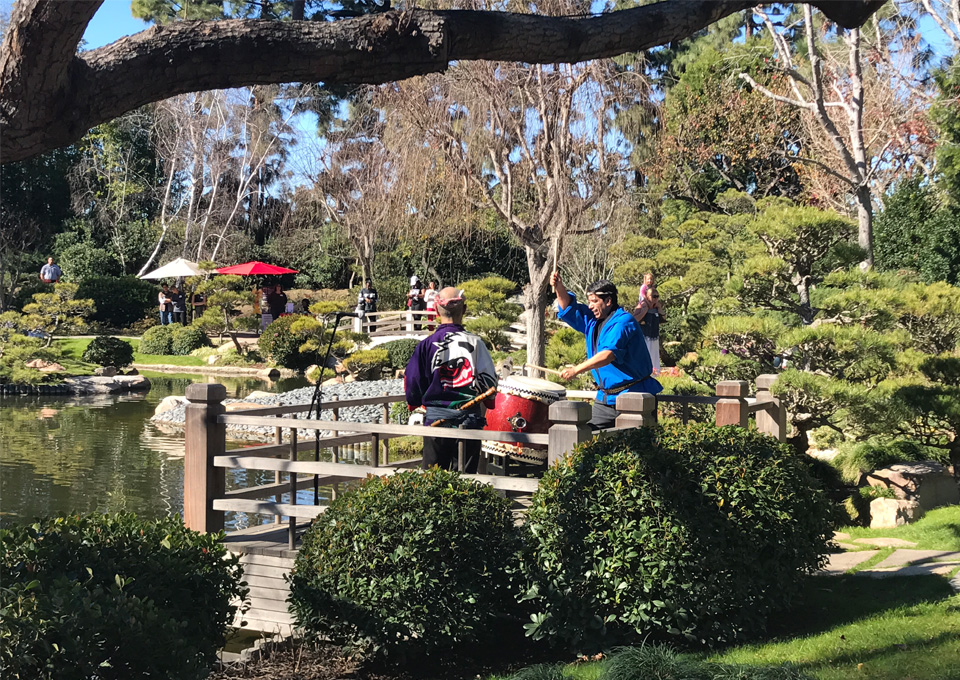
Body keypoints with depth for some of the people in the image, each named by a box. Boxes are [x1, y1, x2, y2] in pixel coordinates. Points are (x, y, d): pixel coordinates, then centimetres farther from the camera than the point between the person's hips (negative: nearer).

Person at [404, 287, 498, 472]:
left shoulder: (427, 344, -4)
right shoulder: (475, 342, -4)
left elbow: (412, 382, 0)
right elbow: (490, 382, -4)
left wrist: (415, 403, 21)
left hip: (436, 417, 0)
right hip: (469, 419, 1)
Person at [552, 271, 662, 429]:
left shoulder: (623, 321, -16)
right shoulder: (593, 320, 11)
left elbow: (609, 354, -29)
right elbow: (569, 309, 22)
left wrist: (577, 370, -34)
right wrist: (559, 288, 1)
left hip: (631, 396, -8)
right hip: (605, 397, 8)